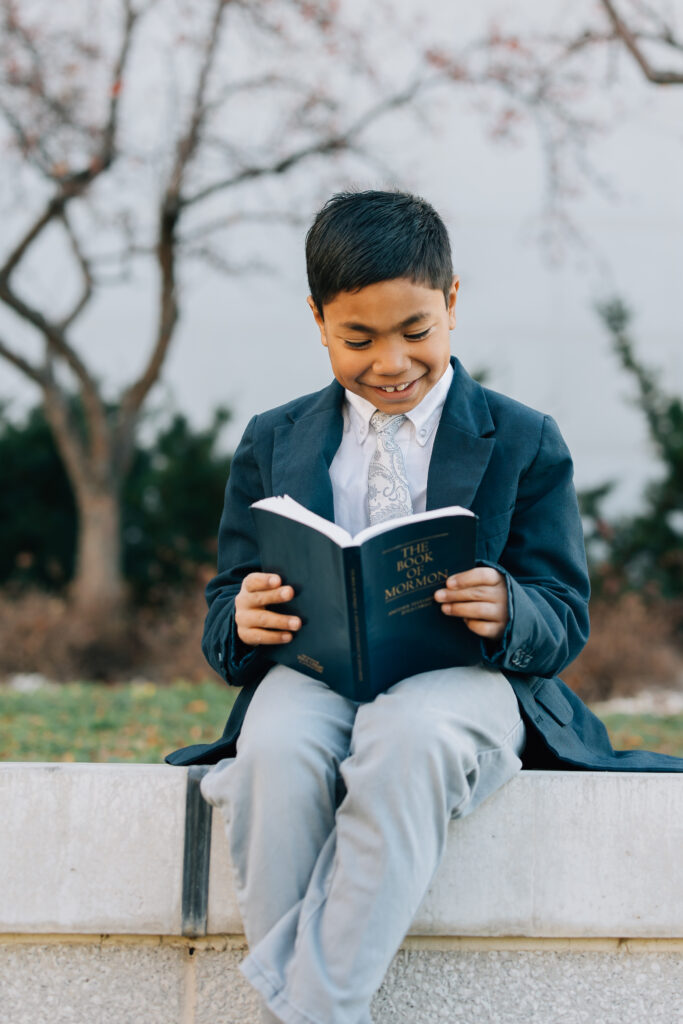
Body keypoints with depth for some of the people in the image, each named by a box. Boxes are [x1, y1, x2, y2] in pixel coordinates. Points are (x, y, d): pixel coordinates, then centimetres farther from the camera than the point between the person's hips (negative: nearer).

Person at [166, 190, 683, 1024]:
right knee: (274, 752, -37)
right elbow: (223, 620, 15)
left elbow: (566, 621, 6)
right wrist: (243, 620, -12)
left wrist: (509, 614, -20)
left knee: (407, 737, -40)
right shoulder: (272, 444, 18)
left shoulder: (523, 443, 11)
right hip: (315, 671, 2)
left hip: (459, 677, -2)